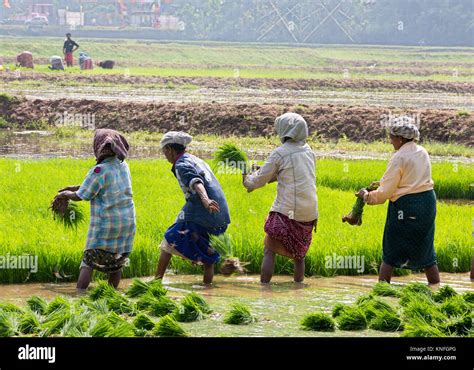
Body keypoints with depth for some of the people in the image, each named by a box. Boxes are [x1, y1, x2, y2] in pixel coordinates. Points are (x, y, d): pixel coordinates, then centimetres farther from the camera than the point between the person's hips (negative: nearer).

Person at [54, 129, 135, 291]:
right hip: (126, 222, 6)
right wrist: (75, 187, 17)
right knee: (117, 263, 13)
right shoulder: (123, 166, 5)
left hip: (104, 225, -6)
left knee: (88, 262, 1)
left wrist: (65, 194, 12)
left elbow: (80, 196, -9)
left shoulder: (99, 171, -17)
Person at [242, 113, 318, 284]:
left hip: (286, 213, -6)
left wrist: (248, 180, 21)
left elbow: (259, 180, 0)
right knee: (299, 254, 19)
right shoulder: (308, 151, 10)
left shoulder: (280, 153, -8)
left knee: (269, 251, 0)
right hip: (309, 213, 6)